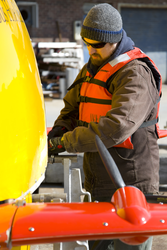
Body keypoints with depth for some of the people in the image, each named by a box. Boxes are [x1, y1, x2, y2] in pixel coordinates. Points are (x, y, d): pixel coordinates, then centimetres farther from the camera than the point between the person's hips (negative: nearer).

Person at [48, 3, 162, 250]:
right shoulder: (92, 69, 12)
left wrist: (65, 142, -27)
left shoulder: (136, 74, -18)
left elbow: (117, 126, -31)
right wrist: (56, 132, -2)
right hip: (99, 183, 9)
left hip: (130, 183, -9)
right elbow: (73, 107, 20)